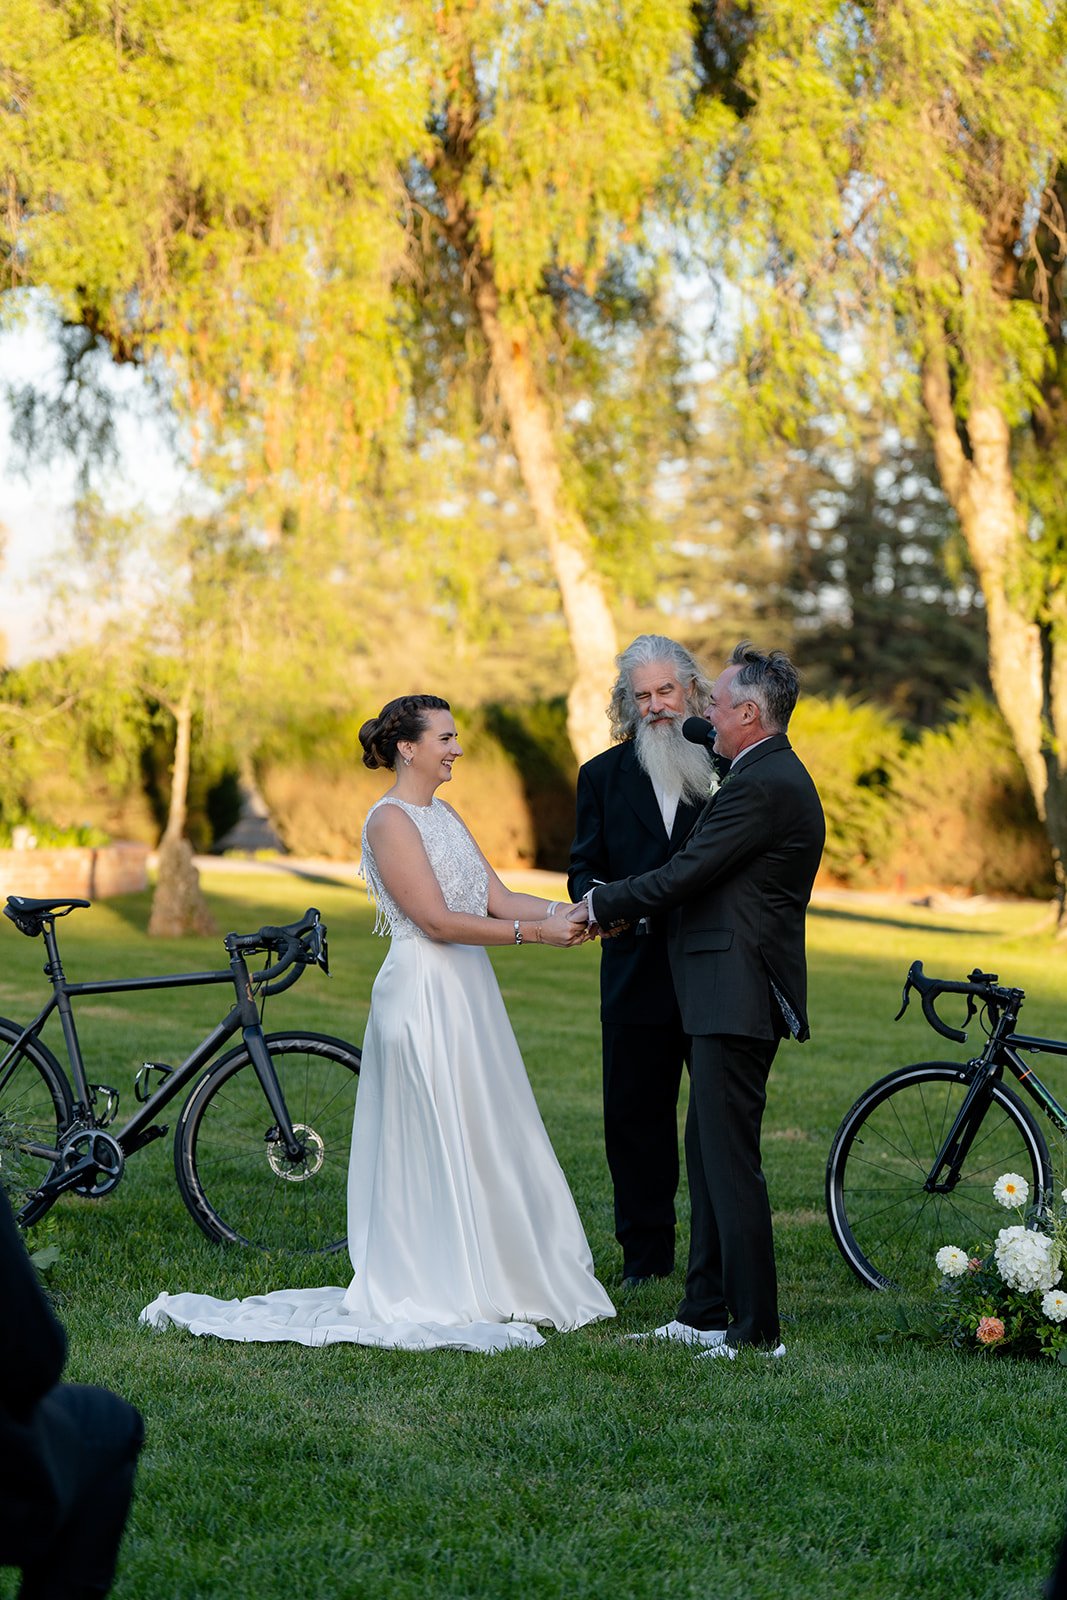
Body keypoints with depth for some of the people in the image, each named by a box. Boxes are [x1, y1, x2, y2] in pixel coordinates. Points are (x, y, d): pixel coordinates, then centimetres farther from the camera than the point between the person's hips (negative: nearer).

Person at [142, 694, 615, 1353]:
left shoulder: (444, 815, 15)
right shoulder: (390, 819, -12)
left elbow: (497, 898, 10)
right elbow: (437, 920, -18)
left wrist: (563, 913, -7)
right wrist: (535, 932, -19)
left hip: (466, 997, 9)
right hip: (423, 995, -9)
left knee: (481, 1145, 11)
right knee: (436, 1149, -5)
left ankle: (487, 1285, 19)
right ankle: (438, 1298, 2)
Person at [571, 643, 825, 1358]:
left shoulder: (762, 786, -17)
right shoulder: (779, 777, 17)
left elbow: (686, 873, -17)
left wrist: (601, 905, -4)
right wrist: (630, 910, 15)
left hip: (737, 996, -11)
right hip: (737, 995, 11)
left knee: (730, 1159, -7)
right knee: (708, 1151, 15)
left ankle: (757, 1331, -3)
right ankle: (706, 1314, 22)